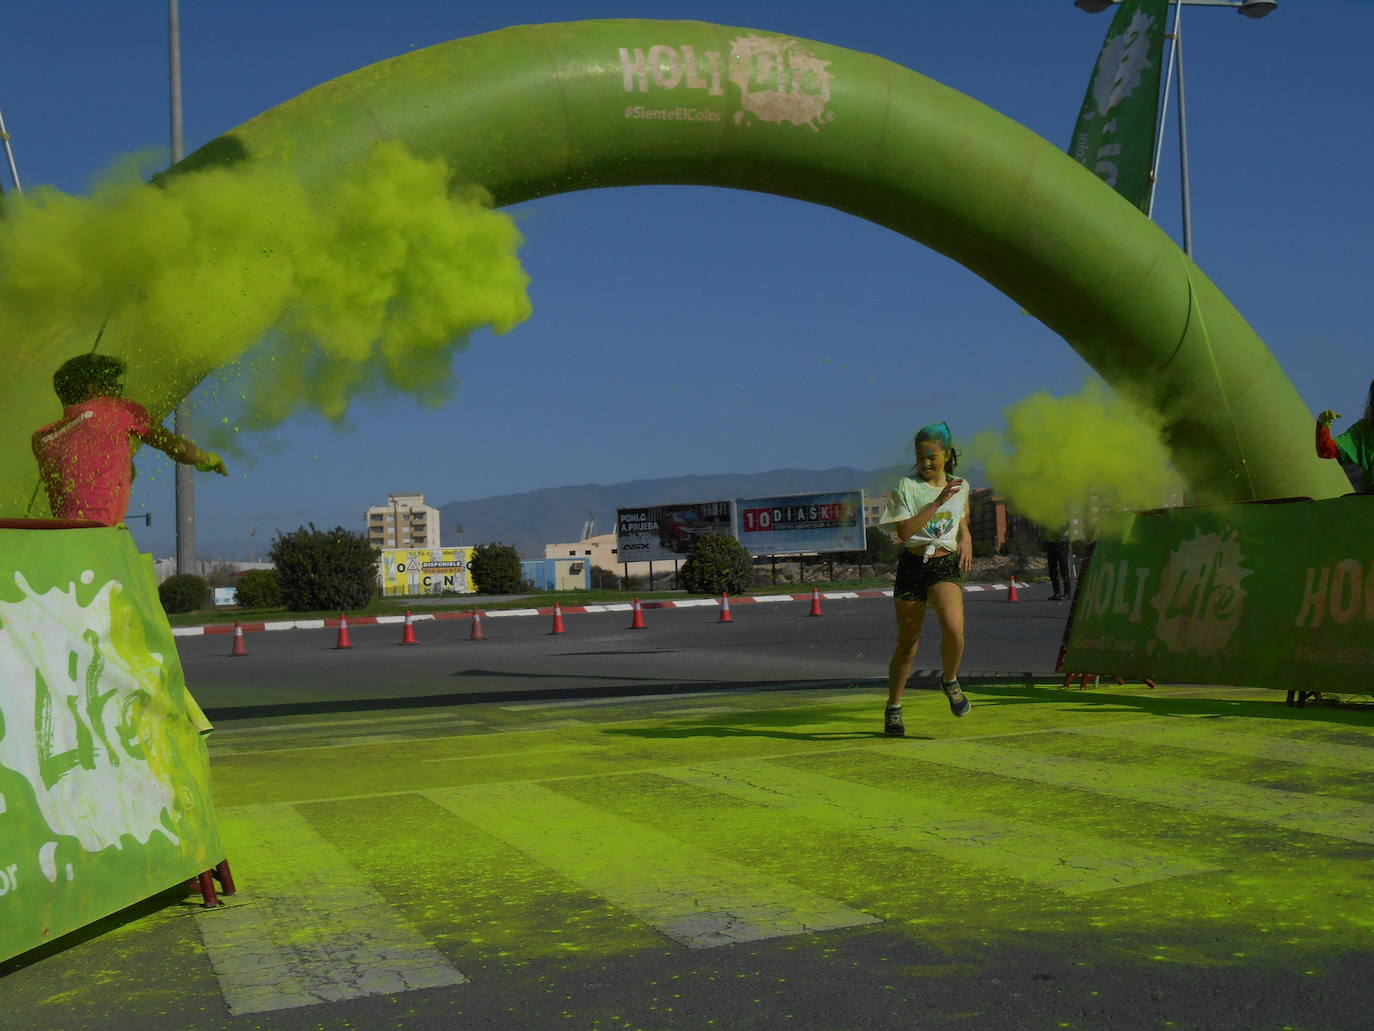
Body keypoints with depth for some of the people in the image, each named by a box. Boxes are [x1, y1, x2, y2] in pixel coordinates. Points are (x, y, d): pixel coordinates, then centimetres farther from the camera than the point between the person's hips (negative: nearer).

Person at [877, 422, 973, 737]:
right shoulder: (906, 487, -4)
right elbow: (904, 531, -17)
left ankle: (950, 681, 4)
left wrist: (966, 542, 5)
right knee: (907, 642, 5)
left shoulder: (960, 487, 9)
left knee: (954, 628, -25)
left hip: (946, 567, 1)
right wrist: (937, 502, -22)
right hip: (912, 566, -1)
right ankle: (893, 709, 22)